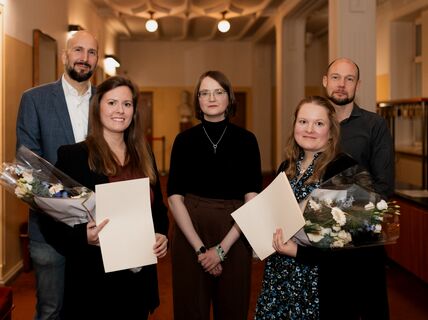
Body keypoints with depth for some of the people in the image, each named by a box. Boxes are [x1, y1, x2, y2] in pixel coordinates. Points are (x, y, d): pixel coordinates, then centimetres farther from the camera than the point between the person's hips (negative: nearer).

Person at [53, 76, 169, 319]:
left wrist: (162, 234, -2)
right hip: (94, 274, -5)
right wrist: (83, 236, -26)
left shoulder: (143, 155, 9)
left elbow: (158, 205, 16)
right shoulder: (72, 154, -7)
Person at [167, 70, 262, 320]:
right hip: (190, 235, 0)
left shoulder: (246, 140, -1)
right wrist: (200, 247, -12)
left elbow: (252, 199, -5)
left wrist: (222, 247, -13)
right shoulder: (185, 140, 1)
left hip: (234, 237, 0)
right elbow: (175, 197, -3)